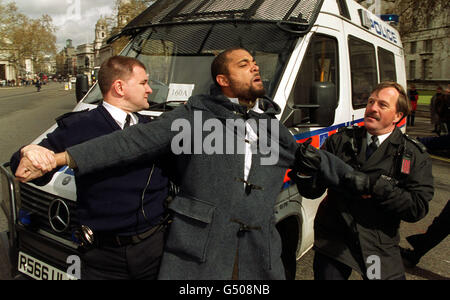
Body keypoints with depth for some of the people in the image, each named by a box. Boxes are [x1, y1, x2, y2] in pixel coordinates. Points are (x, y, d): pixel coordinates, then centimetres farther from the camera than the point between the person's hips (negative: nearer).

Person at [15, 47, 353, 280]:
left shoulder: (272, 124, 15)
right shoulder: (196, 115, -3)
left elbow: (318, 160, 25)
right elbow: (133, 141, -8)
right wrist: (62, 158, -14)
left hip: (261, 256, 5)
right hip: (196, 255, -4)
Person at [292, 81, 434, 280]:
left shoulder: (414, 155, -1)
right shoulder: (340, 140, 0)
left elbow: (418, 207, -12)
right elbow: (312, 191, -4)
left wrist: (373, 184, -24)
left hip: (380, 248, 0)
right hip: (332, 241, 0)